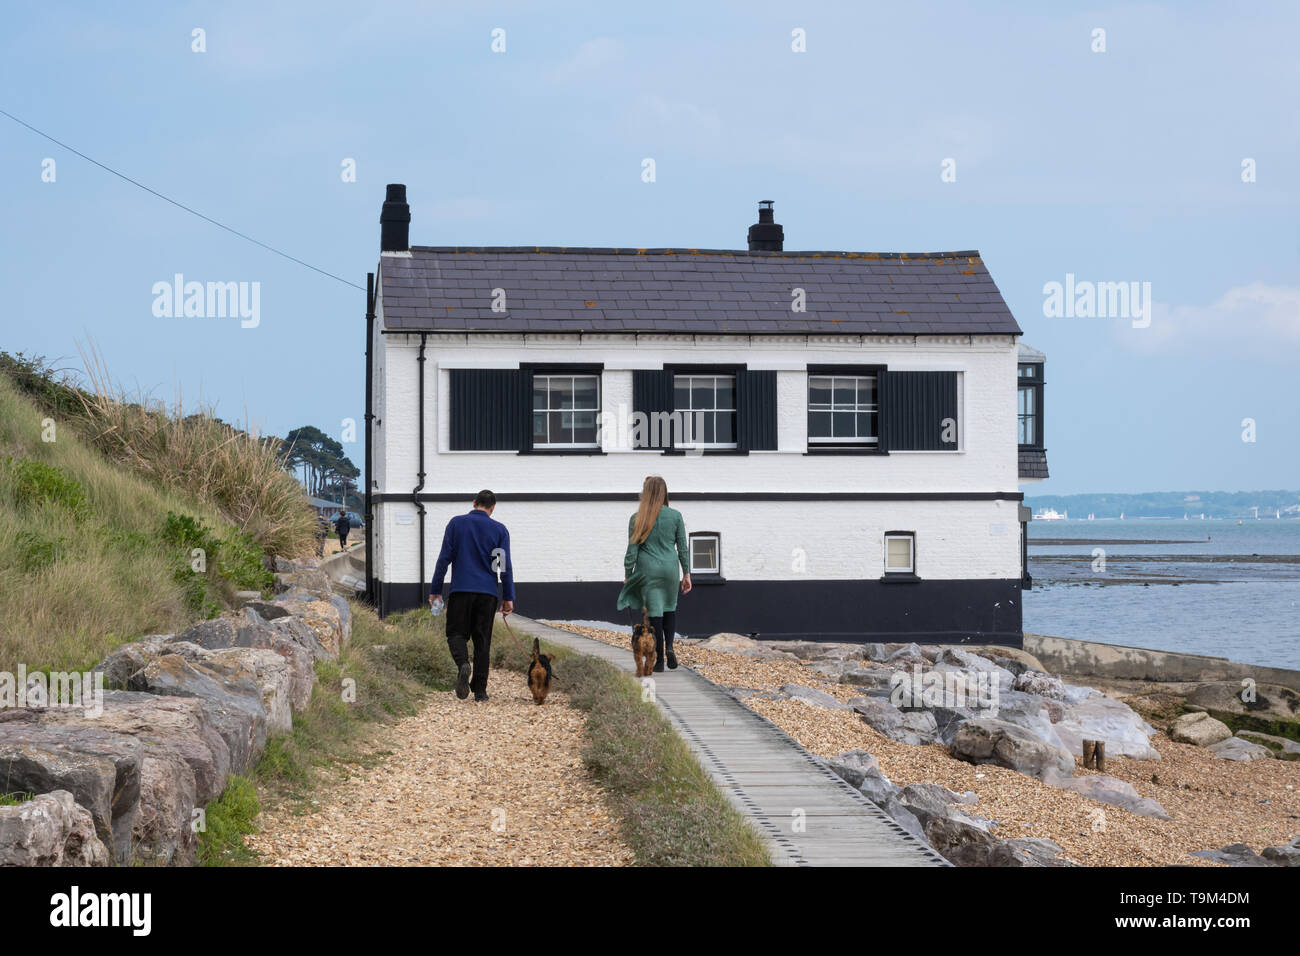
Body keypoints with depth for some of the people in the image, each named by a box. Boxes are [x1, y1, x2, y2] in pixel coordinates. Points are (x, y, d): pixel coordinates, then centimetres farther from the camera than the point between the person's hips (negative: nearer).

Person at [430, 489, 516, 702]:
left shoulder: (456, 523, 3)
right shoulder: (499, 530, 4)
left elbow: (444, 558, 1)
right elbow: (505, 566, 1)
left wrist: (435, 590, 5)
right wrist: (508, 597, 5)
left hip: (461, 589, -1)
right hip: (487, 593, 1)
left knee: (456, 633, 6)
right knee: (482, 640, 7)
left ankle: (463, 664, -26)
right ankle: (480, 689, 5)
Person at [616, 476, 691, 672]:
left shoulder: (637, 519, -4)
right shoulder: (675, 516, 0)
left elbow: (632, 551, -3)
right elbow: (683, 548, 2)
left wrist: (627, 575, 6)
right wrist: (687, 574, 9)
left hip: (647, 570, -1)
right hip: (670, 568, 1)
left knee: (654, 613, 2)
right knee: (670, 608, 19)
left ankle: (659, 660, 2)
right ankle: (669, 646, -1)